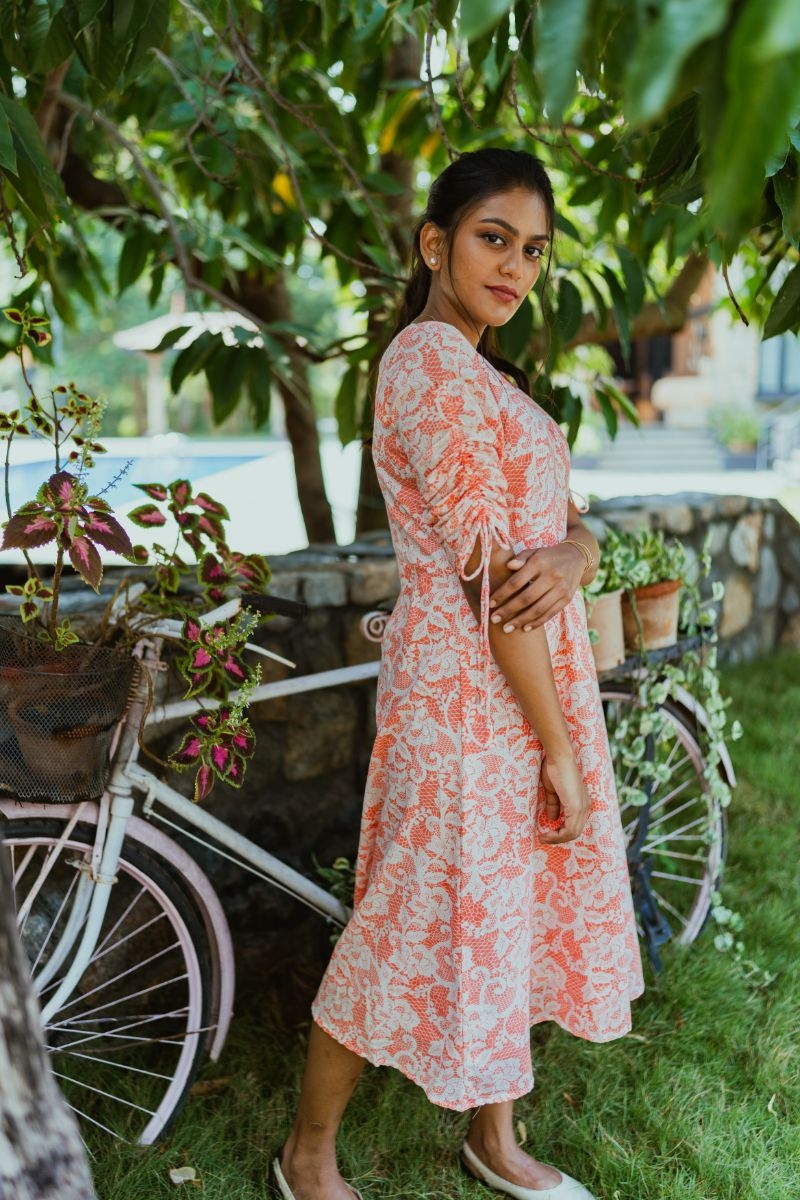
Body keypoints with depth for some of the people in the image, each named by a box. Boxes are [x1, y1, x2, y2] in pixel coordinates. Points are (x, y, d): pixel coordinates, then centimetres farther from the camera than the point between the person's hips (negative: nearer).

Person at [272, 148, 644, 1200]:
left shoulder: (487, 374, 15)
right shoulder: (430, 361, -16)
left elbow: (568, 523, 8)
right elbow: (487, 572, -20)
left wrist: (570, 558, -18)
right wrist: (560, 747, -17)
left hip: (540, 671, 10)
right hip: (470, 689, -10)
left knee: (516, 910, 18)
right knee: (426, 923, 3)